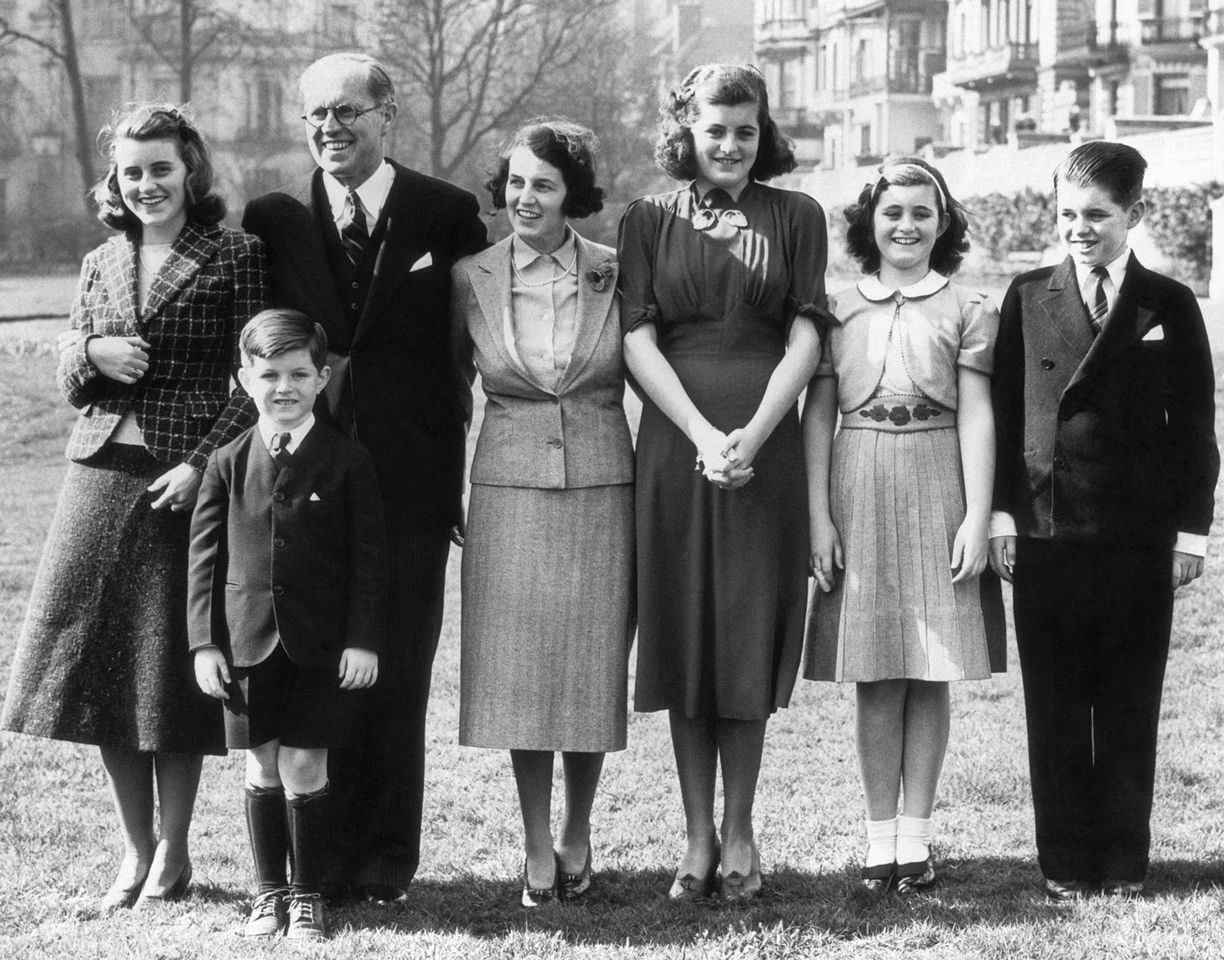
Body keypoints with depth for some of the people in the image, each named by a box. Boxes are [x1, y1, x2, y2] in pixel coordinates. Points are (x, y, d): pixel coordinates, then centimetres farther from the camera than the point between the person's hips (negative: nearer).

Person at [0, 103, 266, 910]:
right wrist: (91, 353, -6)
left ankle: (173, 855, 11)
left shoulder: (236, 256, -1)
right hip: (102, 473, 5)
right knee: (99, 661, 4)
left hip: (190, 478, -5)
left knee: (175, 670, -1)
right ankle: (135, 849, 16)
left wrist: (205, 464, -15)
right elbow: (68, 382, 17)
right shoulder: (101, 265, 14)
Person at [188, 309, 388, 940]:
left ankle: (306, 893, 12)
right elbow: (205, 556, 5)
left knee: (304, 769, -1)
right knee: (261, 771, 8)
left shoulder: (347, 461, -2)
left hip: (320, 645, -2)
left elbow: (368, 556, -1)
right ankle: (268, 892, 19)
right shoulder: (228, 464, 3)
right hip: (248, 643, 2)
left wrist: (363, 640, -6)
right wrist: (205, 641, 0)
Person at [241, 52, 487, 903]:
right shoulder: (276, 219, 6)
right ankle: (329, 849, 12)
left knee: (398, 672, 5)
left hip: (409, 474, -1)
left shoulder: (446, 214, 1)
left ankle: (390, 854, 15)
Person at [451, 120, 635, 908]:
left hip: (602, 487, 0)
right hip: (510, 488, 0)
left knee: (593, 666, 5)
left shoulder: (614, 274, -1)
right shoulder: (471, 279, 1)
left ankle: (579, 835, 22)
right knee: (519, 670, 1)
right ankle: (537, 847, 12)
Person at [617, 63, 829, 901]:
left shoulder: (796, 217, 7)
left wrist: (753, 435, -13)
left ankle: (739, 831, 11)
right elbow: (638, 339, 0)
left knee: (750, 637, 2)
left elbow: (805, 337, 0)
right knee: (683, 636, 2)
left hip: (766, 446, 0)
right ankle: (697, 835, 10)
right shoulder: (649, 221, 7)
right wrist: (704, 435, -13)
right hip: (675, 444, 0)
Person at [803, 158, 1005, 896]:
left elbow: (977, 418, 0)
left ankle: (916, 835, 8)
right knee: (875, 677, 3)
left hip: (938, 494, -1)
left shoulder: (967, 311, 4)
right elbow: (817, 417, 6)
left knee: (930, 675, 2)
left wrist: (977, 517, -8)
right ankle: (879, 836, 8)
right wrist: (818, 516, -2)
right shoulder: (837, 310, 8)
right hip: (860, 496, 1)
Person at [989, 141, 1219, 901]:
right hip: (1045, 531, 1)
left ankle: (1124, 862, 12)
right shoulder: (1029, 297, 6)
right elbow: (1004, 408, 6)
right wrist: (1001, 511, -1)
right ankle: (1066, 862, 11)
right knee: (1055, 708, 4)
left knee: (1130, 706, 5)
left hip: (1138, 537, -1)